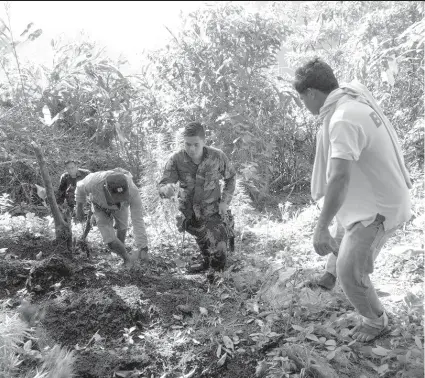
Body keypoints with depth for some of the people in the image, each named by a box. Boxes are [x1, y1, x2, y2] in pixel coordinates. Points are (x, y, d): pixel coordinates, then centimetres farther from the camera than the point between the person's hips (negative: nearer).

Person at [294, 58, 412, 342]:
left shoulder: (343, 120, -31)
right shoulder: (355, 99, 0)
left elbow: (340, 177, -42)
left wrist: (322, 226, -40)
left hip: (378, 208, -10)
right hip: (373, 195, 10)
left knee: (350, 272, -2)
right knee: (341, 233, 31)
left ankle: (376, 322, 24)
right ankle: (330, 278, 57)